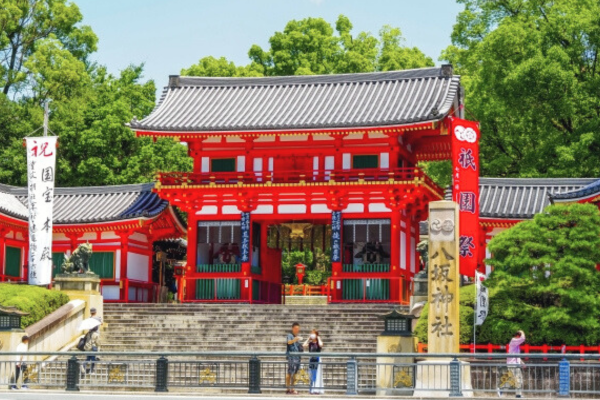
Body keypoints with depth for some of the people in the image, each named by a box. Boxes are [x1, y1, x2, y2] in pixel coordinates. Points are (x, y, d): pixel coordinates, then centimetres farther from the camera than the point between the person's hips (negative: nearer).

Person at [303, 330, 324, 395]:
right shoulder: (310, 343, 10)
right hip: (311, 359, 4)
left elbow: (320, 345, -24)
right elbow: (304, 345, -6)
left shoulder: (318, 342, -1)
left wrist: (318, 338, -9)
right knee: (312, 375, 7)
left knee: (317, 375, -6)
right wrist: (308, 339, 2)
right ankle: (312, 389, 12)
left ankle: (318, 389, -6)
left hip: (317, 359, -4)